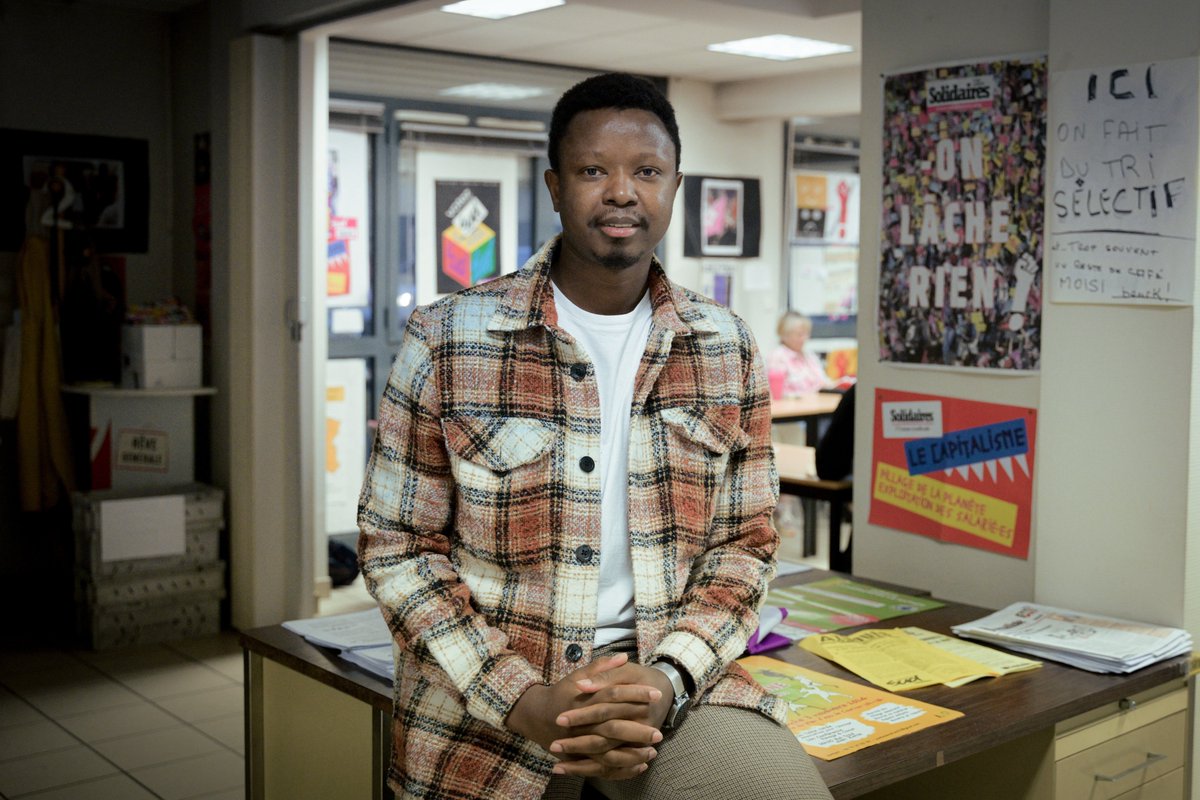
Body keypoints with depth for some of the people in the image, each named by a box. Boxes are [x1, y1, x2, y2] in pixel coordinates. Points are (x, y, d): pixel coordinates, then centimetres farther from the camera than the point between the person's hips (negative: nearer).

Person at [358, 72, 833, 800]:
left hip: (672, 680, 1)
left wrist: (668, 679, -12)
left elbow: (743, 545, 5)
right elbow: (399, 548, -4)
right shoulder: (446, 341, -6)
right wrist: (525, 702, -14)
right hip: (485, 700, -1)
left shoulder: (728, 349, 3)